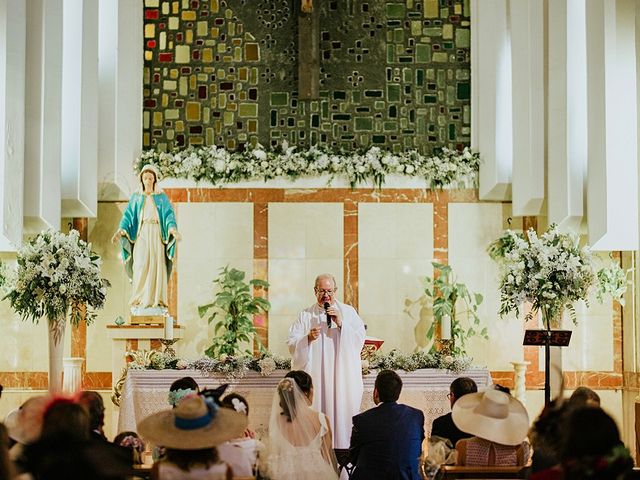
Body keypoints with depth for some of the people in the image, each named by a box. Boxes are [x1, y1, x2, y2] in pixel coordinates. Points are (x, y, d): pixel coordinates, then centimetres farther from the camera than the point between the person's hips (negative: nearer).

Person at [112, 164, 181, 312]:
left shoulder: (162, 197, 11)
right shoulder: (136, 197, 13)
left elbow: (169, 214, 0)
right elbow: (128, 215, 5)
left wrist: (172, 228, -20)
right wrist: (121, 230, -13)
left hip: (157, 234, 0)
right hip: (141, 234, 0)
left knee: (157, 265, -7)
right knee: (140, 266, -10)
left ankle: (157, 300, -6)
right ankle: (138, 301, -11)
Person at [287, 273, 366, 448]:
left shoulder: (348, 312, 10)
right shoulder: (305, 316, 11)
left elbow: (360, 339, 0)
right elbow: (291, 344, 5)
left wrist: (340, 324, -11)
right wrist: (308, 338, -13)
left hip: (342, 377, 0)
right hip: (315, 378, 0)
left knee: (342, 412, -6)